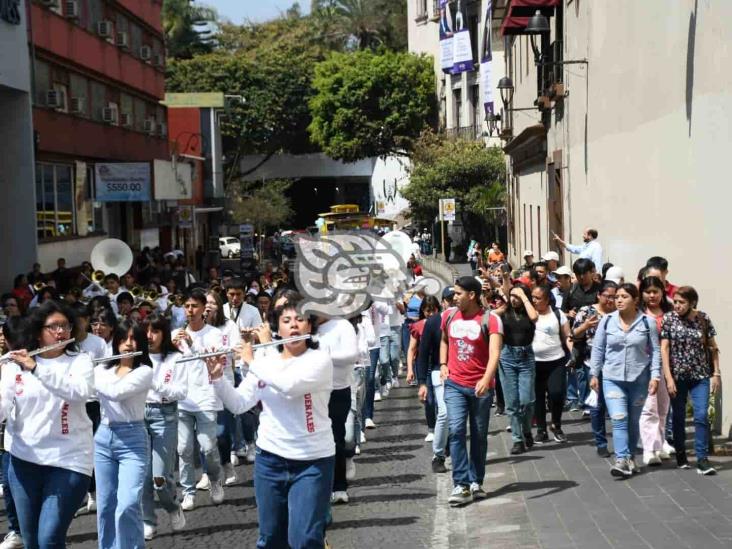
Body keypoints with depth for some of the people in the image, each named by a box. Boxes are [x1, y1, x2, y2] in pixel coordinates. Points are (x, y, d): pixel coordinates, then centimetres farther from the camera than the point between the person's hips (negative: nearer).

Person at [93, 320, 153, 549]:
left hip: (132, 439, -5)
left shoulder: (144, 371, -7)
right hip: (103, 438, 5)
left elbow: (116, 392, -22)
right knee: (105, 506, 9)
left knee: (127, 506, -17)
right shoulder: (104, 368, 9)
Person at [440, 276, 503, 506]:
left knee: (479, 435, 9)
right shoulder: (449, 316, 5)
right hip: (454, 385, 2)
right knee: (456, 430, -11)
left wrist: (486, 379, -36)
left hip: (481, 387, -2)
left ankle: (476, 482, 23)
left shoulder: (490, 320, -10)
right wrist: (443, 364, 11)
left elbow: (494, 353, -22)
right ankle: (461, 485, -9)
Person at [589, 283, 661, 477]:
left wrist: (655, 376, -6)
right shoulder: (607, 321, 0)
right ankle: (621, 460, -15)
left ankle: (630, 458, 27)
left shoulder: (647, 322, -2)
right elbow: (597, 349, 6)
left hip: (639, 379, 0)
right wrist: (594, 374, 5)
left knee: (633, 421, 12)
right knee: (619, 419, -12)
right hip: (613, 378, 0)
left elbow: (655, 351, 1)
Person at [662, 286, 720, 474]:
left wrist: (716, 373, 1)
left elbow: (713, 347, 5)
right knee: (678, 416, 10)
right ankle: (681, 454, 25)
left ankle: (702, 459, -4)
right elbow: (664, 348, -7)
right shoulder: (669, 319, -5)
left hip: (700, 376, 0)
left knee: (701, 416, -8)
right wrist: (669, 377, -12)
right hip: (677, 376, 0)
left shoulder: (704, 319, -1)